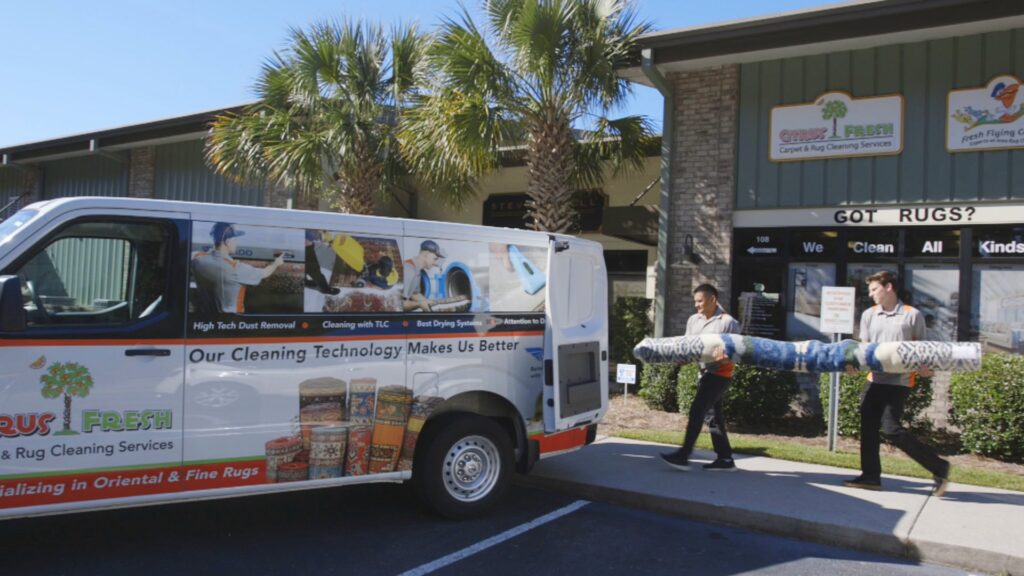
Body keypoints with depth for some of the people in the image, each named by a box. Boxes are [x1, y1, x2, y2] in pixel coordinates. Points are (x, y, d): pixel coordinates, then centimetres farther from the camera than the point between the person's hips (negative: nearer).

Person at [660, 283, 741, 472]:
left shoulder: (728, 322, -12)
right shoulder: (693, 320, 9)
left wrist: (726, 358, -35)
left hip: (720, 374, -8)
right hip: (705, 373, 8)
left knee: (696, 411, -12)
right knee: (713, 415, 10)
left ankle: (683, 456, -10)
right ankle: (725, 459, 18)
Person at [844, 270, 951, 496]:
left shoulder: (912, 315, -3)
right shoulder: (869, 315, 10)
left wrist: (923, 367, -18)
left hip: (899, 382, -6)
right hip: (875, 379, 6)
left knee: (890, 428, -13)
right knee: (868, 426, 7)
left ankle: (938, 467, 0)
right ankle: (871, 475, 18)